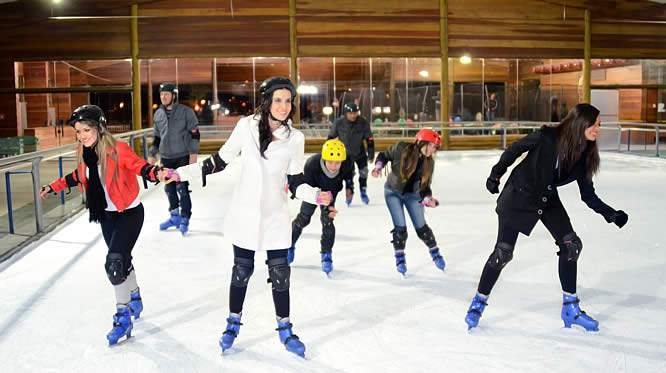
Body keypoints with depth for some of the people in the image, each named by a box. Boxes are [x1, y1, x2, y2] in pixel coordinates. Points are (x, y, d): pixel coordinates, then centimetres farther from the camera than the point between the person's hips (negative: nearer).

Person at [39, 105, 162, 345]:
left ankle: (123, 316, -2)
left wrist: (156, 173, -44)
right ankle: (135, 299, 42)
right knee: (122, 260, 19)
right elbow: (79, 176, 16)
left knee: (114, 263, -15)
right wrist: (53, 187, 21)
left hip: (130, 213, -7)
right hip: (107, 215, 7)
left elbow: (140, 167, -23)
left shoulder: (118, 150, -21)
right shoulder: (84, 153, -1)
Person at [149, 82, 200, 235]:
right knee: (169, 188, 9)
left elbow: (195, 133, -7)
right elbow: (157, 137, 17)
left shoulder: (186, 111, -7)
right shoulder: (157, 114, 9)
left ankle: (185, 220, 3)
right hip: (165, 157, 5)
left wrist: (193, 153, -13)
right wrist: (152, 155, 14)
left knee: (182, 188, -8)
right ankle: (174, 217, 24)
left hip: (182, 156, -5)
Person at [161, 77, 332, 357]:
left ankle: (285, 330, 26)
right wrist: (181, 173, -4)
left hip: (276, 217, 1)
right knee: (242, 270, 11)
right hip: (245, 213, 0)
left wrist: (315, 196, -20)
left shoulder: (294, 138, -8)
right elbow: (219, 161, 0)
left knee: (280, 273, 5)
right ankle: (233, 324, 34)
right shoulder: (246, 126, -11)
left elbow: (295, 182, -1)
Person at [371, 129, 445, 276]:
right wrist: (378, 166, -23)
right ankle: (399, 257, 17)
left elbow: (425, 185, -6)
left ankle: (435, 252, 29)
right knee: (400, 227, -8)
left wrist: (428, 198, -23)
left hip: (413, 194, 2)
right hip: (393, 192, -2)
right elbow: (384, 155, -5)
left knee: (421, 227, 3)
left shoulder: (429, 162, -13)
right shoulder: (401, 148, -23)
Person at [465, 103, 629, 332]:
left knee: (571, 245, -3)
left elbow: (588, 194, -1)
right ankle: (479, 303, 13)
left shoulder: (584, 155, -8)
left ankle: (570, 309, 11)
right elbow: (515, 149, -10)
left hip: (549, 200, 6)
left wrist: (610, 214, -12)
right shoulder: (547, 137, -24)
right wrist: (496, 174, -3)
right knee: (503, 252, -6)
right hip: (519, 195, -5)